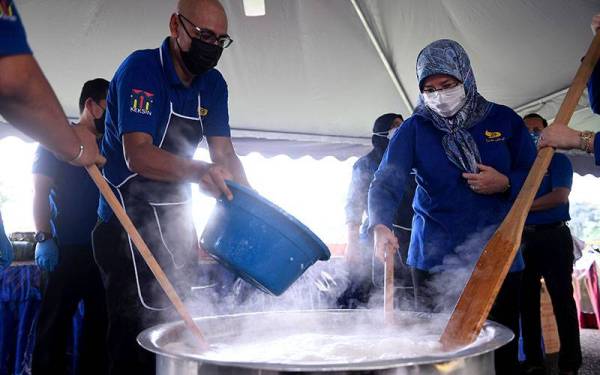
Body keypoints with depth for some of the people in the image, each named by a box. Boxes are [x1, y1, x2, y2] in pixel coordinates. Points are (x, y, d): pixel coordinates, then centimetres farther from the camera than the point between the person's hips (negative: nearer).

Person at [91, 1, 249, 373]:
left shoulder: (213, 85, 6)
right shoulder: (141, 69, -15)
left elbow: (225, 154, 2)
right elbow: (137, 155, -26)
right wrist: (199, 171, -43)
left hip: (177, 220, 8)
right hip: (131, 221, -7)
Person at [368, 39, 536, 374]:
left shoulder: (504, 120, 3)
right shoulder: (414, 129, -1)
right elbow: (387, 181, -15)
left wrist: (506, 184, -14)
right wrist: (381, 226, -34)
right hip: (435, 260, -1)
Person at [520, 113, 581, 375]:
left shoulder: (558, 160, 4)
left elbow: (560, 196, -11)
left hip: (554, 236, -4)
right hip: (523, 239, 4)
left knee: (562, 300, -3)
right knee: (527, 301, 5)